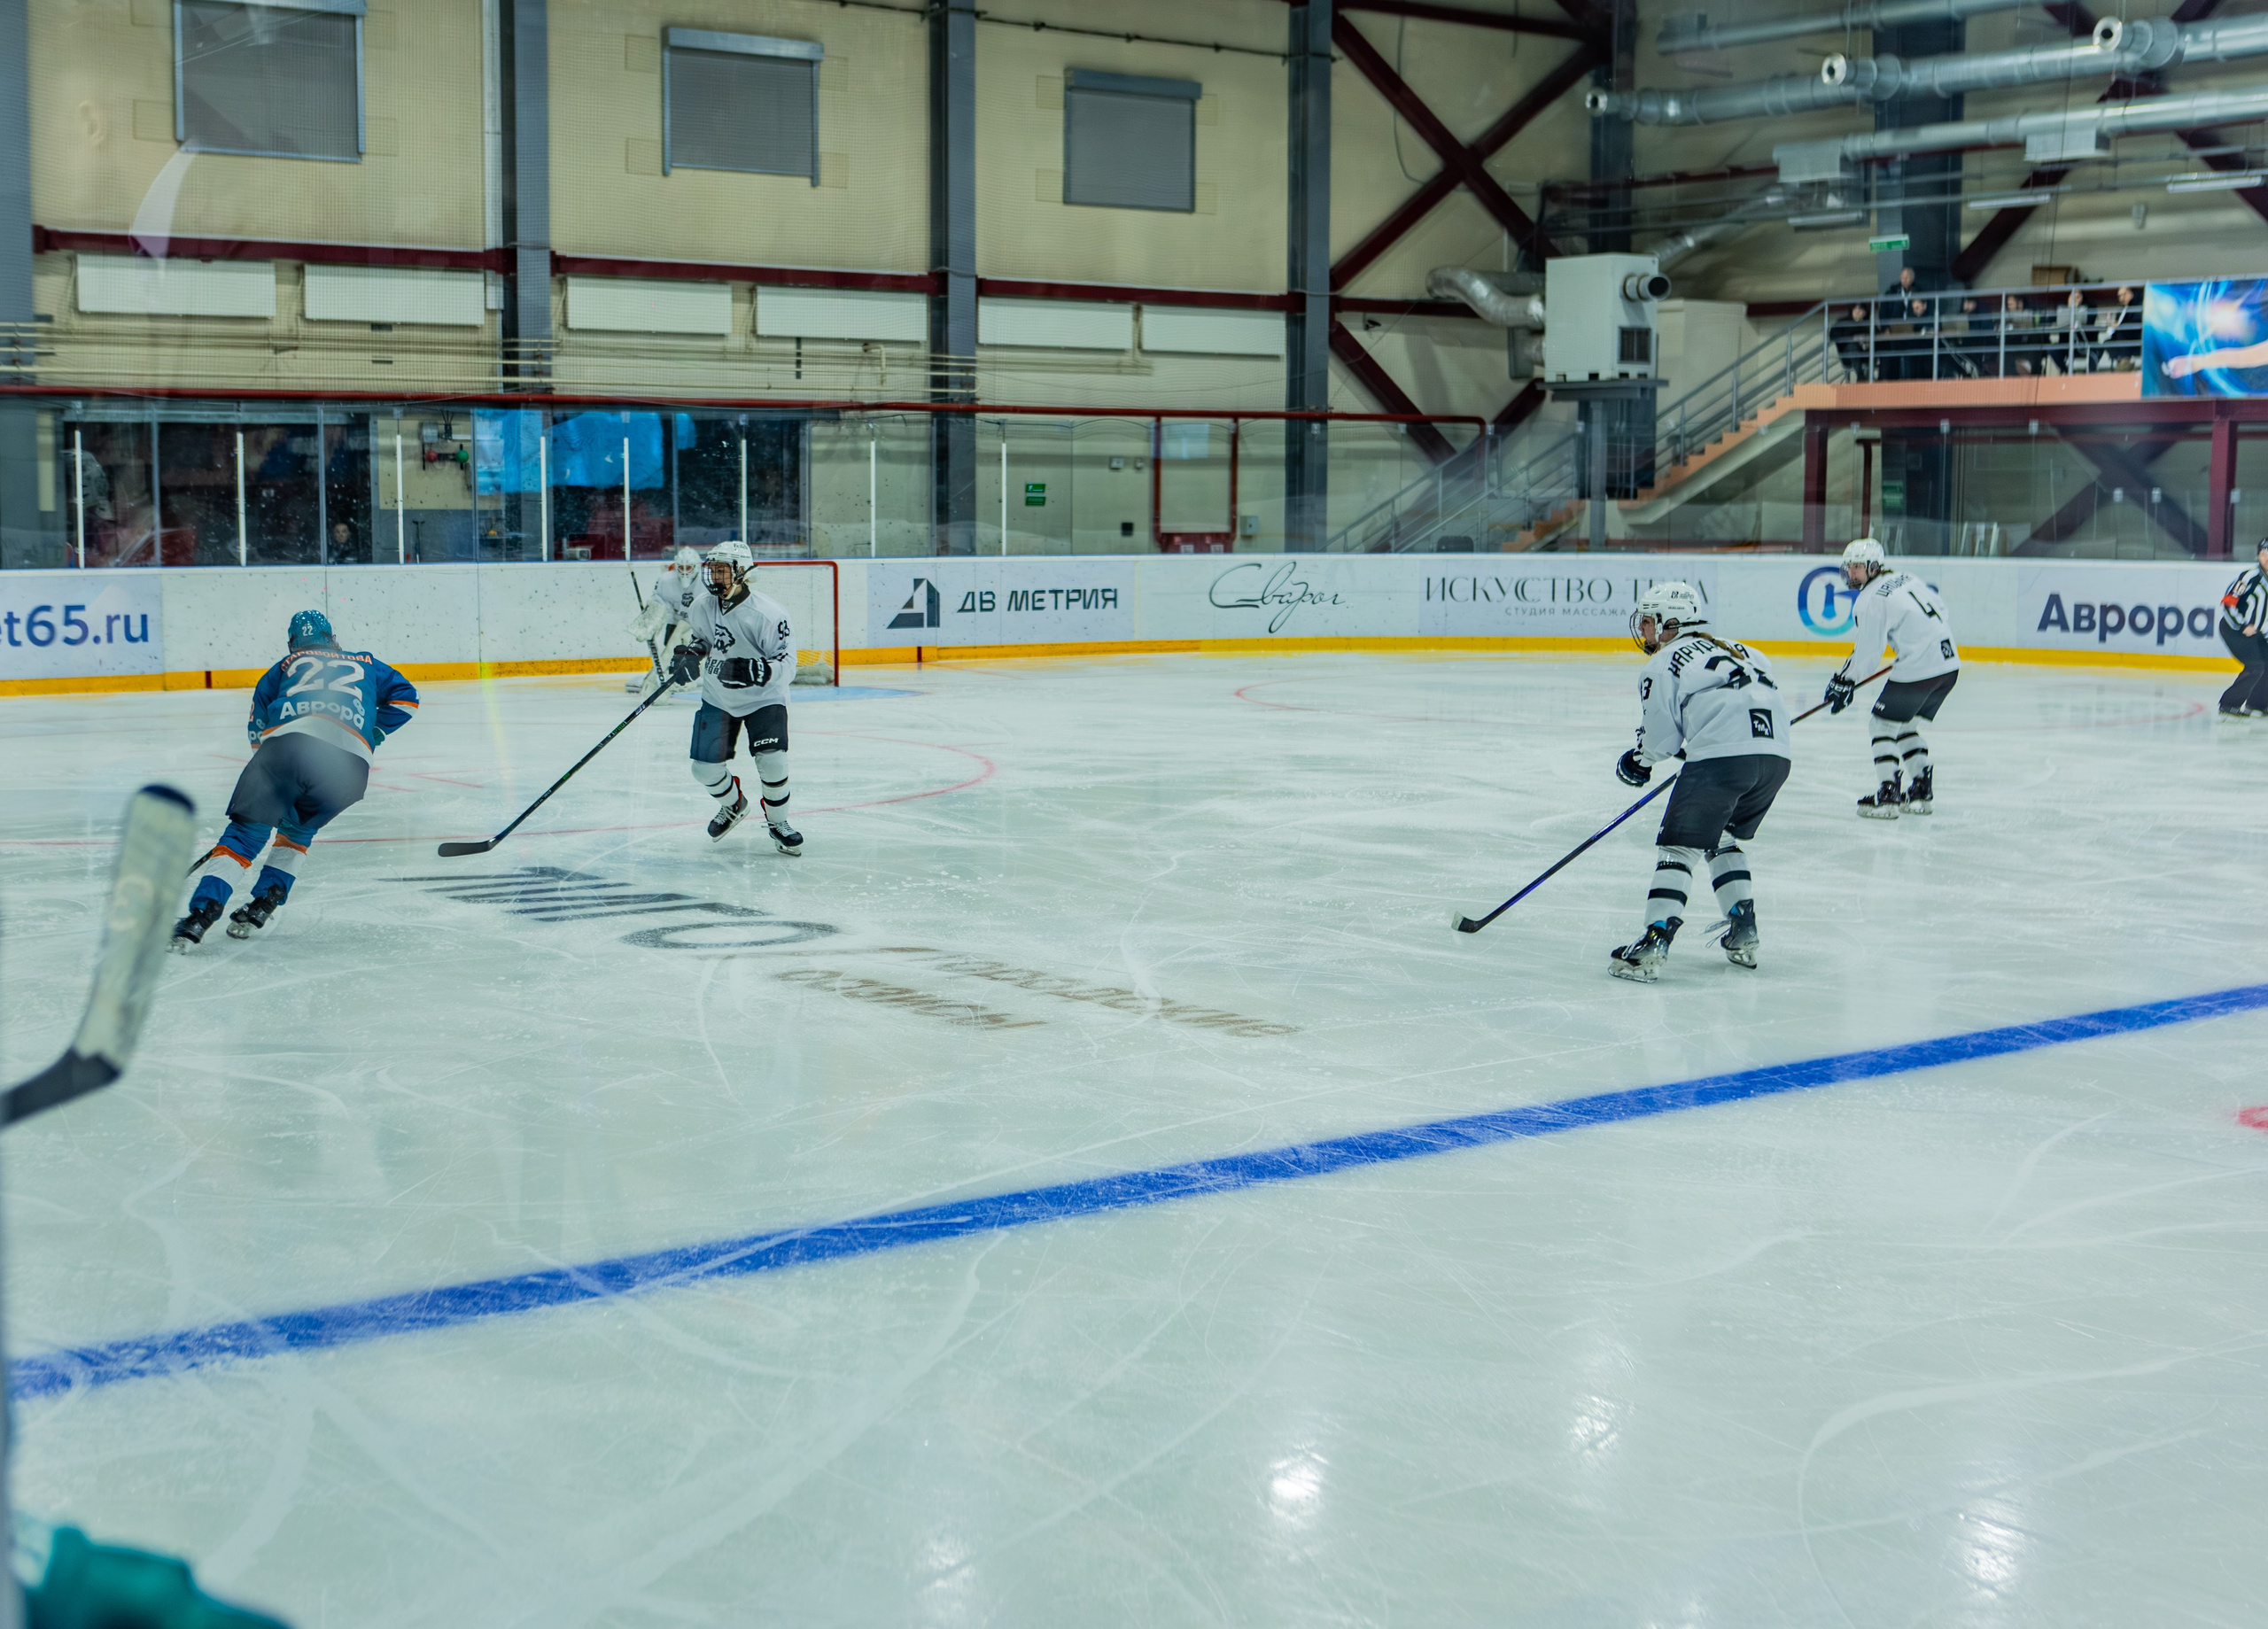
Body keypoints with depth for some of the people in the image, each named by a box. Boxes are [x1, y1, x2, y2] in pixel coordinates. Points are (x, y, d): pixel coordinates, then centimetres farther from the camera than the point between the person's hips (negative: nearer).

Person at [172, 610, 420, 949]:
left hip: (287, 740, -1)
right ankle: (265, 901, 11)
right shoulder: (365, 664, 36)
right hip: (351, 761, 1)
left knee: (246, 831, 1)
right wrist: (373, 734, 34)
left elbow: (257, 729, 28)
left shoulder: (284, 667, 32)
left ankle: (203, 911, -17)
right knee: (297, 829, 26)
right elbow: (406, 697, 33)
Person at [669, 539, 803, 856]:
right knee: (705, 768, -2)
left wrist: (752, 671, -41)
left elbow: (786, 666, -25)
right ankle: (733, 805, 33)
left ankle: (777, 821, 6)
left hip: (763, 699, -4)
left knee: (771, 759, -22)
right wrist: (690, 652, -7)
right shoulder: (702, 606, -9)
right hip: (718, 699, 4)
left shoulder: (768, 614, -25)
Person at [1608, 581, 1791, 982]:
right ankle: (1744, 933, 20)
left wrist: (1639, 761, 25)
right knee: (1721, 838, 26)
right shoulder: (1738, 651, 29)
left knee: (1680, 847, -3)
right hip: (1776, 757, 7)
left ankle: (1654, 944, -15)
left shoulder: (1664, 664, 7)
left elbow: (1660, 736, 4)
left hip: (1723, 757, -7)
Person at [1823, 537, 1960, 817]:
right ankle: (1922, 790, 22)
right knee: (1905, 726, 22)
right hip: (1950, 662, 9)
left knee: (1884, 724, 4)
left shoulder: (1870, 600, -11)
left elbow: (1866, 655, -9)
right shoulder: (1907, 577, 13)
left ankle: (1888, 794, -1)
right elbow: (1940, 610, 22)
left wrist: (1844, 682, 3)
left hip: (1917, 669, -9)